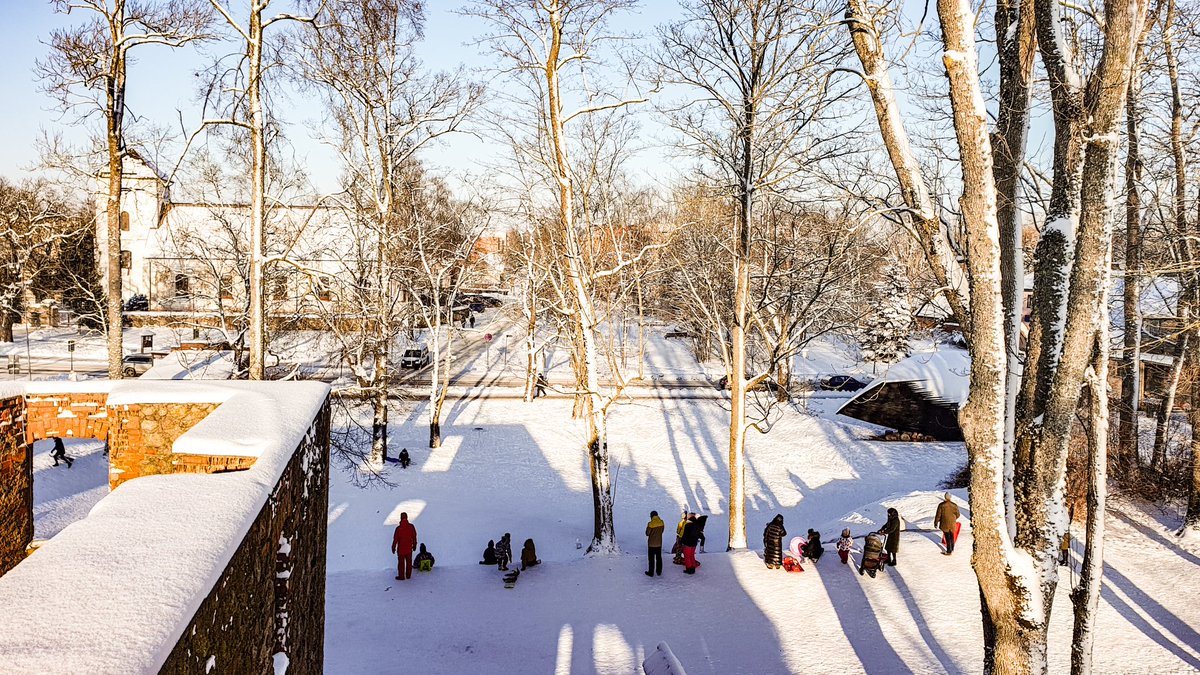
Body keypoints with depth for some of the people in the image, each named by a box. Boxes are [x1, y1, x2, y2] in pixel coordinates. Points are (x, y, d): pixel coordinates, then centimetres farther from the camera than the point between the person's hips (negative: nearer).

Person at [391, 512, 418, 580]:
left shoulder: (398, 528, -19)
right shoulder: (411, 526, -9)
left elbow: (395, 538, -12)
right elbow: (414, 536, 0)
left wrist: (393, 547, 1)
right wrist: (414, 545, 14)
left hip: (401, 548, -3)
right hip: (409, 548, 3)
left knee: (401, 562, 9)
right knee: (409, 562, 16)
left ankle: (401, 576, 16)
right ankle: (408, 575, 25)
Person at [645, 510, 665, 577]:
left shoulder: (650, 524, -19)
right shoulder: (662, 523, -5)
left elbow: (647, 533, -10)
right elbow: (662, 531, 7)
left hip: (651, 544, -4)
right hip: (659, 543, 4)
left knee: (651, 559, 6)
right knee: (659, 558, 16)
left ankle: (651, 572, 11)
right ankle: (659, 572, 22)